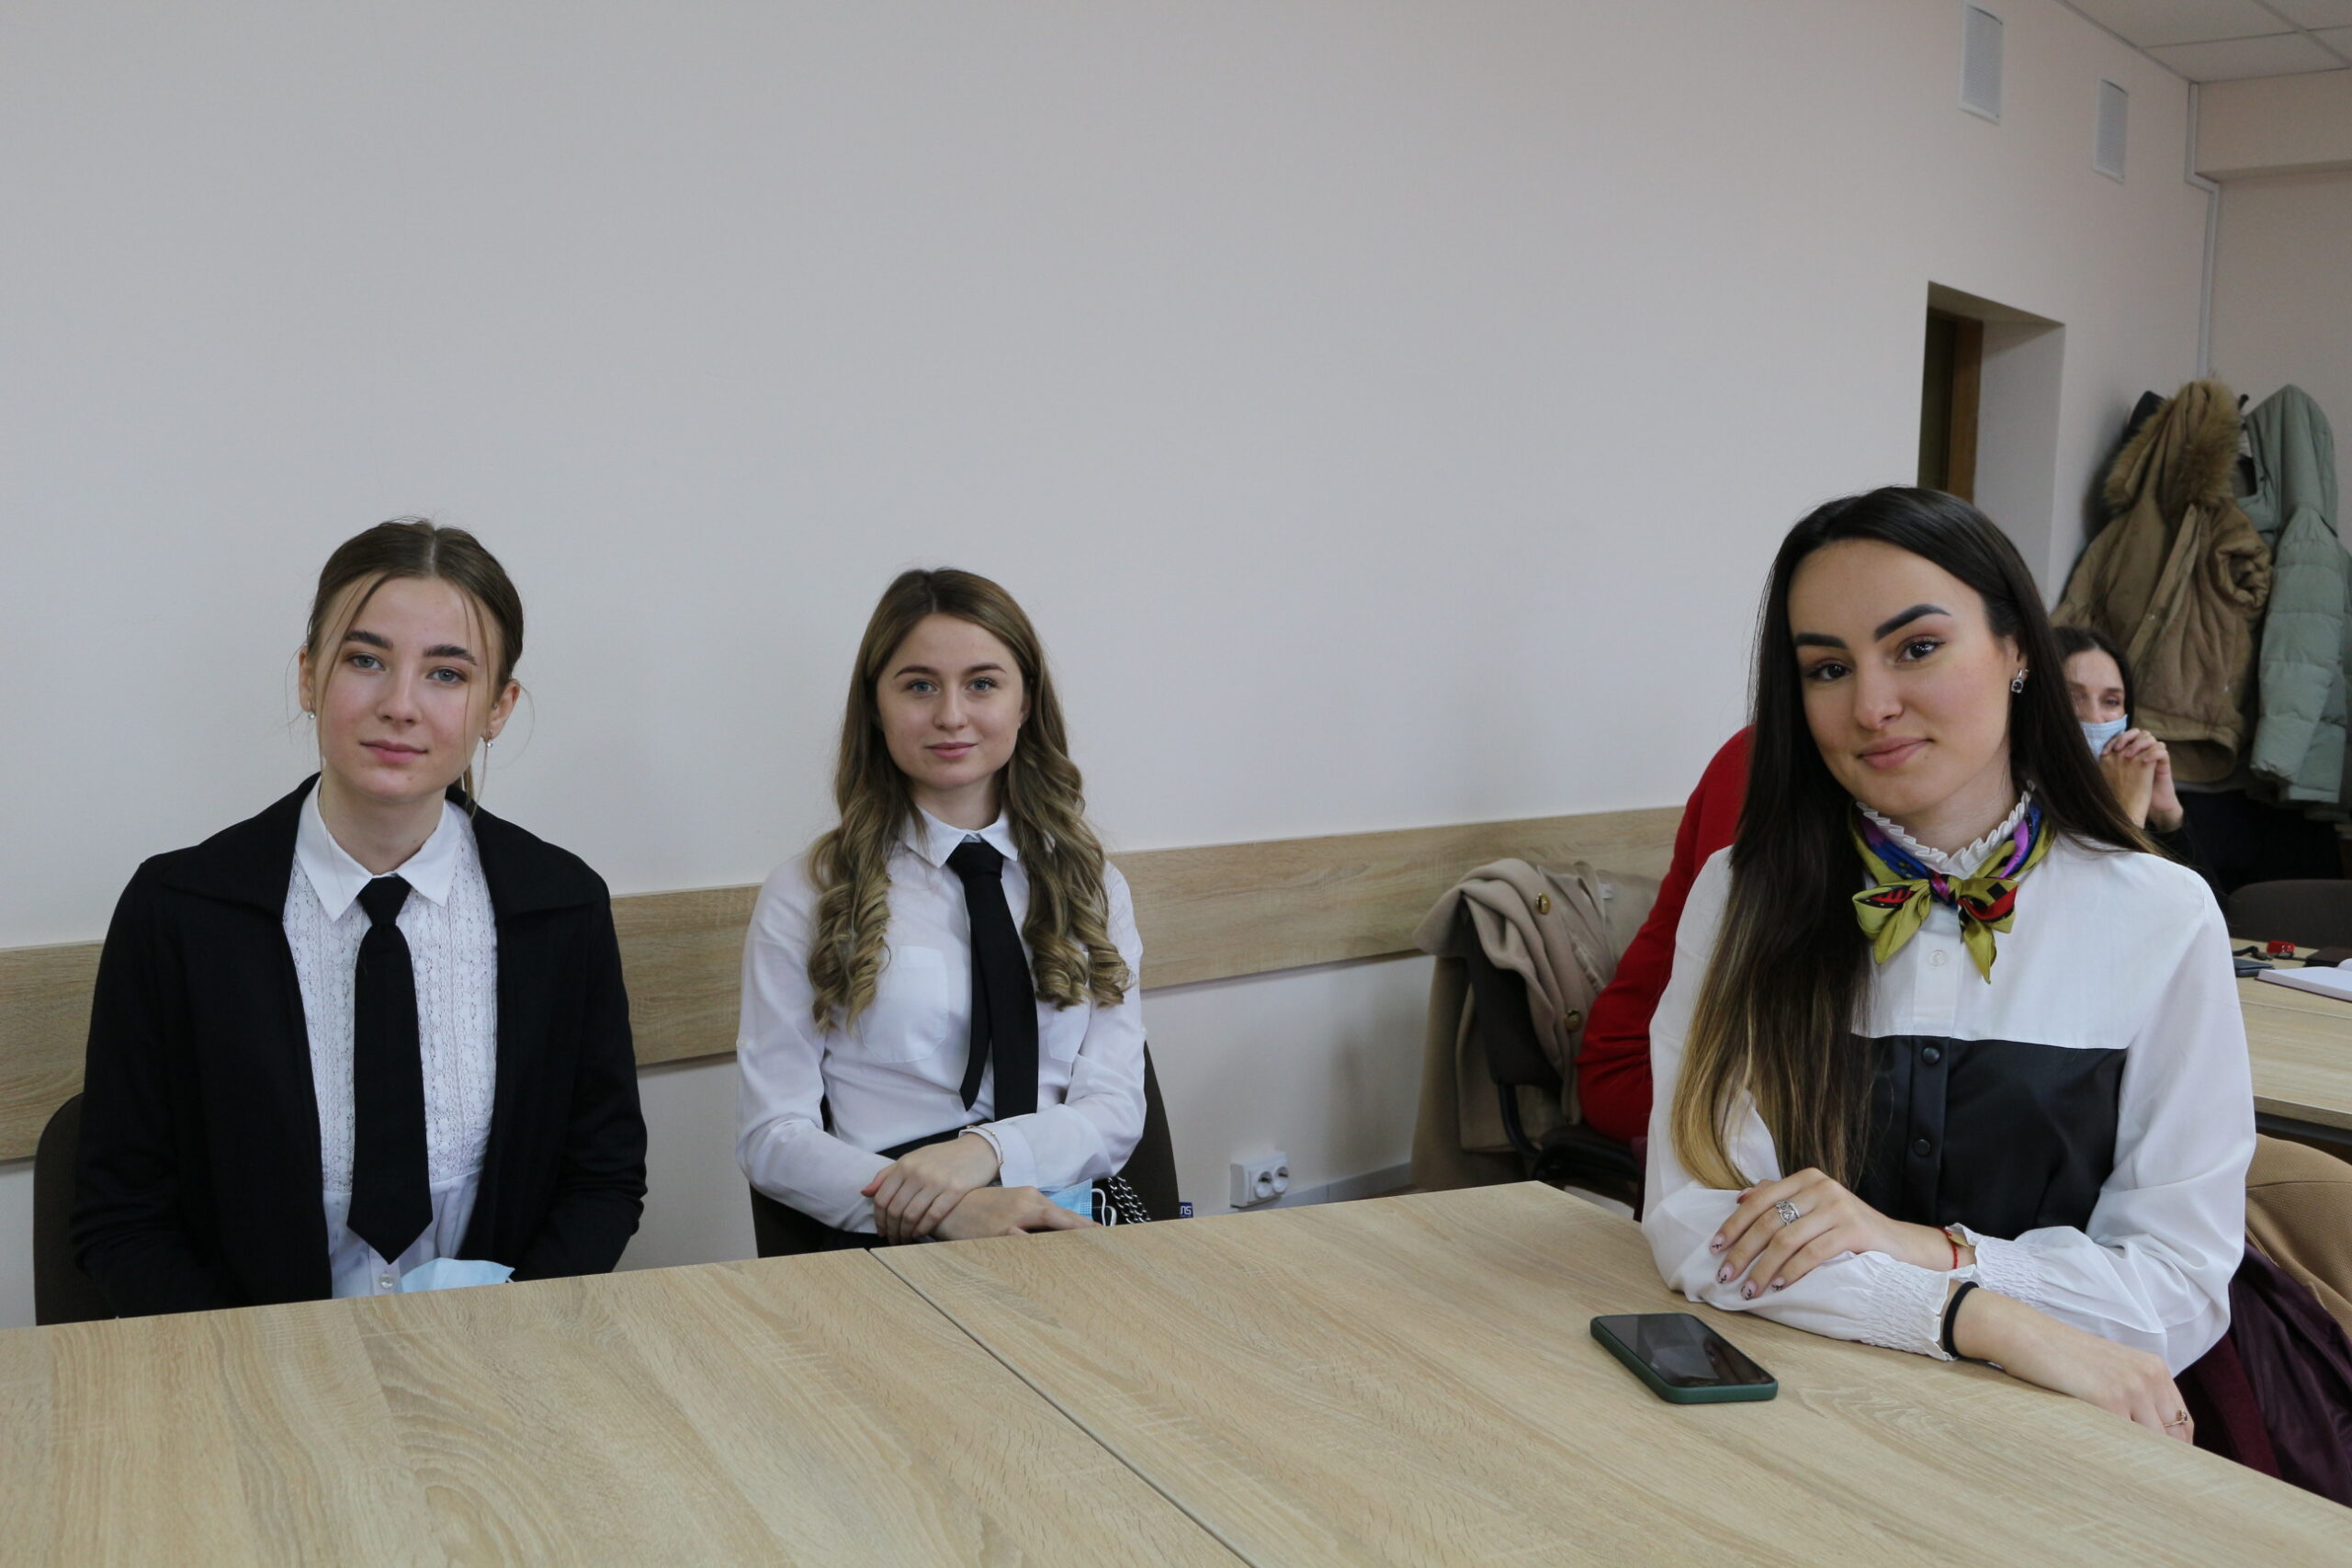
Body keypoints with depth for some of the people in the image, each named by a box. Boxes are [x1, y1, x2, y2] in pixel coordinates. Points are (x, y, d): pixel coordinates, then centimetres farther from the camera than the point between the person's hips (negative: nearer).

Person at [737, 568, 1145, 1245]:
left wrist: (987, 1150, -16)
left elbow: (1115, 1112, 6)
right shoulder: (807, 894, 6)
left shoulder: (1090, 884, 15)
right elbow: (771, 1138, 0)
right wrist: (942, 1209, -18)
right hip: (894, 1243, -2)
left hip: (1075, 1224, 2)